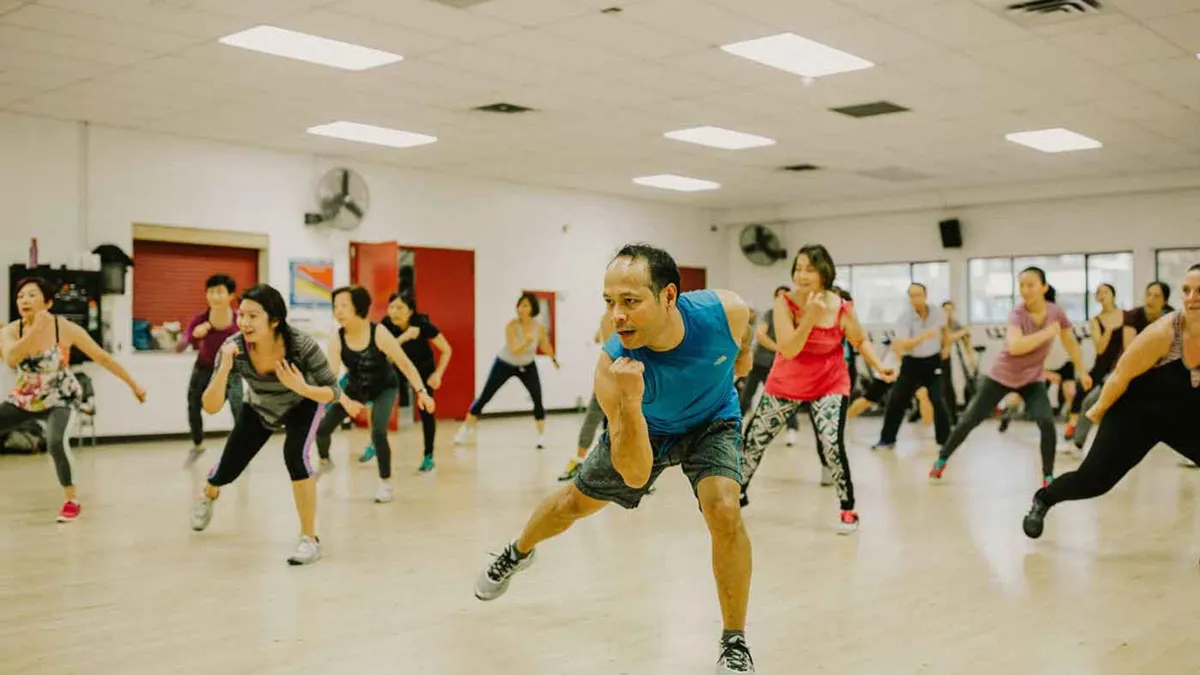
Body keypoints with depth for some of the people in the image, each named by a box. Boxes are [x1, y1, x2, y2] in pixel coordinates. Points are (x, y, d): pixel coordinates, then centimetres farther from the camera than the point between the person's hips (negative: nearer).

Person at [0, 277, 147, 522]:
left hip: (57, 399, -3)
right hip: (24, 399, 4)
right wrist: (36, 329, -42)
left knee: (55, 442, -31)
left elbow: (103, 357, -10)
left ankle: (72, 499, -10)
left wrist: (133, 384, -6)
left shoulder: (66, 329, -18)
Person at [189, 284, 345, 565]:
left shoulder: (303, 345, -38)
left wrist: (301, 387, -46)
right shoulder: (233, 348, -33)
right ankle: (208, 495, 50)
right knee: (227, 470, 8)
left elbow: (333, 392, -27)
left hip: (302, 404, -2)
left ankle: (310, 539, -11)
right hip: (259, 410, 3)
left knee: (295, 455, -29)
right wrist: (224, 368, -48)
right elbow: (211, 407, -32)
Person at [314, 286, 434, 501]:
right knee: (322, 429, -3)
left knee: (378, 432, -25)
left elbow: (405, 364, -25)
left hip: (384, 388, -3)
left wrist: (421, 391, -35)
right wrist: (346, 402, -47)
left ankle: (385, 483, -3)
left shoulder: (379, 333, -31)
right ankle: (324, 460, 32)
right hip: (355, 388, 3)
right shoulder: (337, 341, -23)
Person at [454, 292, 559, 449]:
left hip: (527, 366, 2)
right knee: (484, 397, 0)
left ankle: (542, 435, 2)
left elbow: (545, 347, 0)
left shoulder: (540, 327, -21)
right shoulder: (511, 326, -29)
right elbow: (514, 351, -40)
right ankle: (466, 428, 16)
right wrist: (527, 343, -59)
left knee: (538, 399, -13)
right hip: (505, 365, -2)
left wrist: (554, 359, 15)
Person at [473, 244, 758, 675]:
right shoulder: (613, 368, -40)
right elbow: (635, 474, -38)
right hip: (642, 426, 0)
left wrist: (743, 355, 14)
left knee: (724, 511, -24)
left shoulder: (726, 311, -36)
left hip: (711, 421, 0)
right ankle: (517, 554, 50)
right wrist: (629, 401, -53)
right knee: (577, 501, 16)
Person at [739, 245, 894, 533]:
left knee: (832, 445, -19)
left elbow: (860, 340, 3)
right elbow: (788, 350, -27)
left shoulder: (842, 309, -16)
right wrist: (810, 317, -37)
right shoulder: (784, 303, -19)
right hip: (786, 384, 2)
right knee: (753, 440, 8)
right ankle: (739, 494, 33)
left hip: (829, 385, -1)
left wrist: (878, 366, -12)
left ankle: (848, 509, 2)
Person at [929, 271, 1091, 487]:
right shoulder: (1017, 313, -24)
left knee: (1047, 422, -21)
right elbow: (1015, 347, -42)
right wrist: (1047, 333, -39)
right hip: (1001, 375, -2)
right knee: (970, 420, 3)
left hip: (1032, 379, 2)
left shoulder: (1056, 312, -13)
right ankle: (941, 460, 22)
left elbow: (1071, 343, 5)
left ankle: (1048, 477, -4)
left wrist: (1082, 372, 10)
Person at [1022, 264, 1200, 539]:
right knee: (1094, 479, -4)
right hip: (1136, 414, -5)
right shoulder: (1163, 333, -27)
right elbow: (1121, 376, -15)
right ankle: (1042, 500, 21)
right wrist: (1099, 410, -4)